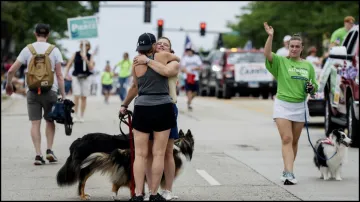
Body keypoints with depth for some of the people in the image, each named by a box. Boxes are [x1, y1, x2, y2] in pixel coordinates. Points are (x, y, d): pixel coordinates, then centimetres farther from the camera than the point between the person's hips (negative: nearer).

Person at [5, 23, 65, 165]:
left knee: (35, 123, 2)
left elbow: (11, 70, 1)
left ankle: (38, 154, -5)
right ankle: (49, 150, 5)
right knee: (50, 121, 16)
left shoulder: (28, 49, 3)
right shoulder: (54, 50, 2)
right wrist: (63, 95, 0)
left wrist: (9, 84, 19)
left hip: (32, 91, 0)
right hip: (50, 90, 0)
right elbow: (59, 75, -3)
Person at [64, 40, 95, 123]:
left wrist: (86, 61, -19)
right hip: (76, 77, -1)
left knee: (83, 97, 2)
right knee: (76, 96, -10)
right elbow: (69, 64, 5)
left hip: (86, 78, 1)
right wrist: (66, 73, -5)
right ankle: (75, 115, -3)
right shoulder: (76, 54, 4)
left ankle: (81, 116, 10)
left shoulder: (90, 56, 4)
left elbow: (91, 68, -5)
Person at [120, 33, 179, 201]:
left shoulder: (136, 64, 6)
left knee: (140, 155, 4)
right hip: (163, 109, -2)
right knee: (158, 154, 3)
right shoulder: (163, 56, 0)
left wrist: (124, 105, 33)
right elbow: (177, 58, 21)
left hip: (142, 109, 2)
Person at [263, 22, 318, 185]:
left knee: (294, 141, 10)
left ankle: (287, 171, 22)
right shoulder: (280, 62, -1)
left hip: (300, 106, 4)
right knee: (286, 139, -14)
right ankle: (289, 173, -21)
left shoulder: (308, 66, 9)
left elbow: (314, 87, 17)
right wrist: (270, 36, -32)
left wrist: (312, 88, -6)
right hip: (282, 105, -4)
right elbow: (267, 54, -20)